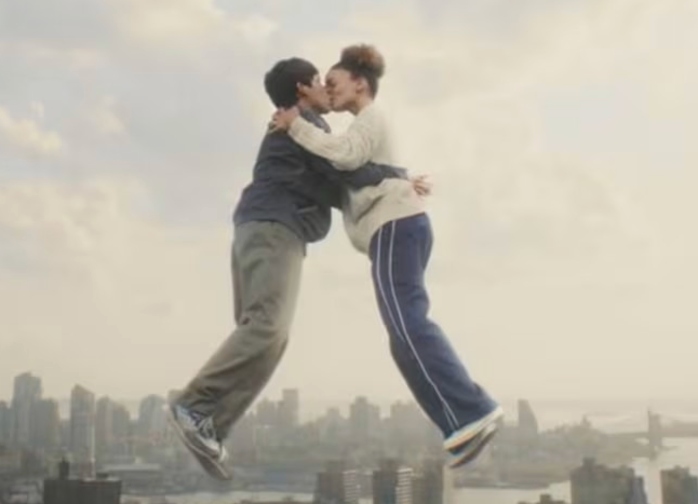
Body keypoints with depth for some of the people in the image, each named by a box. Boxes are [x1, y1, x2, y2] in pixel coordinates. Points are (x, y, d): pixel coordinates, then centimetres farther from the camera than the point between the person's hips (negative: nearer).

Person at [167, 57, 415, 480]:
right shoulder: (303, 123, 2)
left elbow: (332, 191, 29)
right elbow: (352, 171, -8)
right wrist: (399, 175, 6)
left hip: (268, 234, 10)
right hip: (272, 231, -10)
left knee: (263, 333, -2)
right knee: (267, 328, -23)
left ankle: (208, 429, -12)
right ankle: (195, 407, -28)